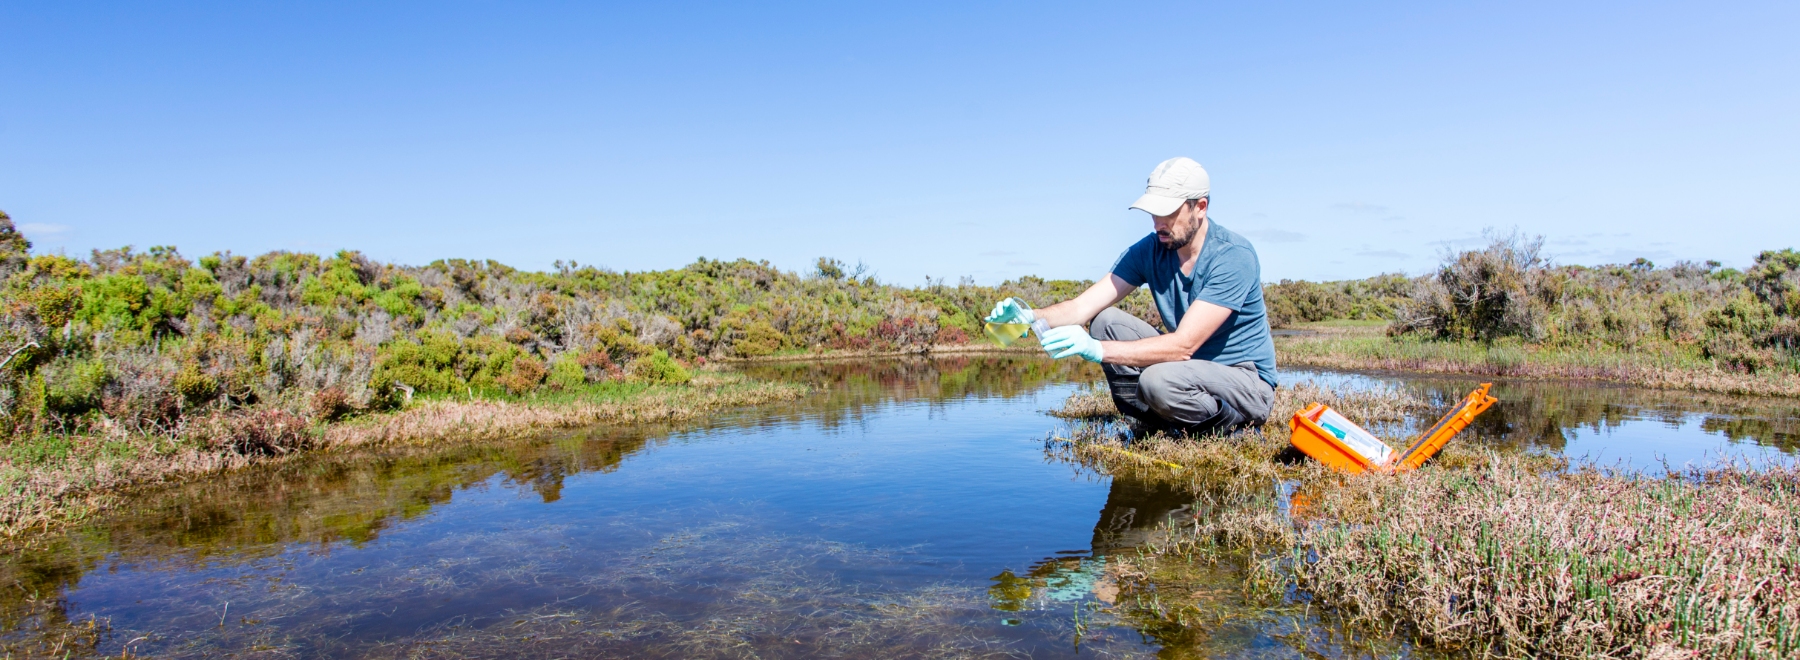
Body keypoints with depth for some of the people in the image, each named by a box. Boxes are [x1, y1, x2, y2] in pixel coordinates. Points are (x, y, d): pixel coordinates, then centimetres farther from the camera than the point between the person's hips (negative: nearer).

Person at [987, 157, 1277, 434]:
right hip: (1188, 366, 7)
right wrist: (1030, 316, -31)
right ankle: (1168, 424, -3)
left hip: (1248, 382, -6)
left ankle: (1235, 427, -6)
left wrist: (1096, 349, -40)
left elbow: (1183, 345, -31)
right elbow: (1083, 306, -11)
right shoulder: (1150, 251, -4)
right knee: (1106, 320, -8)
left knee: (1159, 380, -35)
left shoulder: (1234, 256, -23)